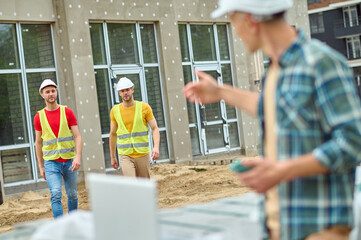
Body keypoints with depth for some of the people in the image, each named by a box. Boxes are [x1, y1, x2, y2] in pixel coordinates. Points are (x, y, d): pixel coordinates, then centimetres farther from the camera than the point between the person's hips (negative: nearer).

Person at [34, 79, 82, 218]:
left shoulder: (67, 112, 0)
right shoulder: (39, 117, 2)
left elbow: (77, 137, -4)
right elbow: (38, 143, 10)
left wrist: (78, 157, -18)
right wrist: (41, 167, 9)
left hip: (69, 161, 1)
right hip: (51, 162, -1)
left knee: (72, 195, 9)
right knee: (56, 194, -15)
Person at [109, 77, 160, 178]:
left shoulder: (144, 107, -2)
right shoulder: (115, 111, 2)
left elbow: (155, 128, -3)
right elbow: (113, 134, 12)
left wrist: (156, 147, -21)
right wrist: (112, 157, 14)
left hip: (143, 154, 1)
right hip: (125, 155, 0)